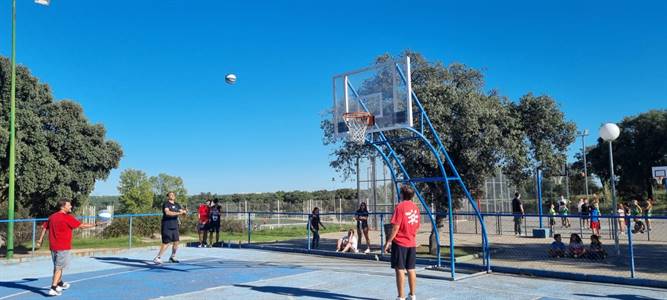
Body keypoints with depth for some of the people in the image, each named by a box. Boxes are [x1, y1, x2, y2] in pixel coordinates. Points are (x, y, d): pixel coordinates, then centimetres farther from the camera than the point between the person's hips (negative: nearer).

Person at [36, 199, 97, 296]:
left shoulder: (52, 216, 9)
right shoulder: (68, 217, -14)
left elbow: (44, 228, 15)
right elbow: (81, 226, -13)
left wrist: (40, 240, 21)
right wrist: (95, 225, -5)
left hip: (53, 246, 8)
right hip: (63, 247, -8)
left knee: (57, 266, 22)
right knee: (59, 267, -1)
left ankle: (60, 284, 39)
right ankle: (53, 289, -5)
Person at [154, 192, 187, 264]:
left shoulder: (177, 205, 14)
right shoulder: (166, 204, -7)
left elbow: (182, 212, 7)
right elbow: (167, 212, -23)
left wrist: (184, 211, -16)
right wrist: (178, 213, -28)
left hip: (175, 227, 7)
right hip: (167, 227, -7)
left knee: (176, 242, 8)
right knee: (166, 243, -9)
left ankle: (172, 257, 25)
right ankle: (157, 258, 0)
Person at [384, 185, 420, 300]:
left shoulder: (400, 207, -12)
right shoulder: (415, 207, 8)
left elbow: (396, 227, -15)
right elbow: (417, 226, 14)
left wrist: (389, 241, -10)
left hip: (400, 243, -6)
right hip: (412, 243, 6)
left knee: (400, 269, -1)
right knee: (411, 269, 12)